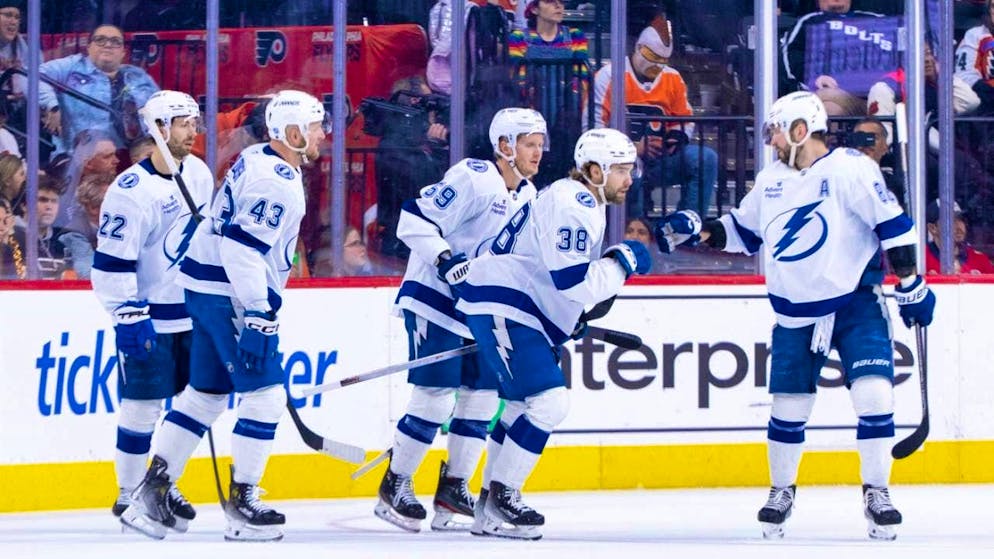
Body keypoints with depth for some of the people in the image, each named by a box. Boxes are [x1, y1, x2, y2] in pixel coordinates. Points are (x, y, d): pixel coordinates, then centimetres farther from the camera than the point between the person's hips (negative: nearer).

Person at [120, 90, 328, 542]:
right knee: (265, 392, -4)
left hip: (207, 288, 10)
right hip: (229, 296, -10)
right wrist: (257, 316, -26)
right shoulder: (276, 181, -18)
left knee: (207, 393, 13)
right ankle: (241, 504, -2)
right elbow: (243, 248, -26)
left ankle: (152, 490, 10)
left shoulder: (257, 161, 13)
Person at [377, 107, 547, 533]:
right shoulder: (473, 179, -17)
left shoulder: (527, 195, 11)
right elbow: (415, 218, -20)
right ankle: (394, 488, 1)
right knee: (435, 398, -10)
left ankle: (453, 490, 14)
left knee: (483, 397, 5)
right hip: (435, 302, -9)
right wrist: (446, 259, -30)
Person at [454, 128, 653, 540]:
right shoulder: (571, 207, -18)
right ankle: (500, 498, -11)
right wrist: (623, 261, -14)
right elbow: (575, 283, -27)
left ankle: (491, 507, 23)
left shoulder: (585, 204, 17)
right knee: (548, 402, -17)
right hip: (502, 308, -11)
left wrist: (572, 320, 22)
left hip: (506, 308, 11)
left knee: (523, 406, 16)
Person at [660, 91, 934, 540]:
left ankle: (876, 492, -4)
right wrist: (696, 231, 5)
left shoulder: (850, 170, -13)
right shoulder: (771, 179, 7)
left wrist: (911, 285, -13)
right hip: (796, 313, 5)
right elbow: (744, 230, 20)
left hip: (856, 304, -5)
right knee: (788, 406, 6)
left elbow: (893, 225, -12)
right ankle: (782, 490, 25)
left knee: (873, 394, -15)